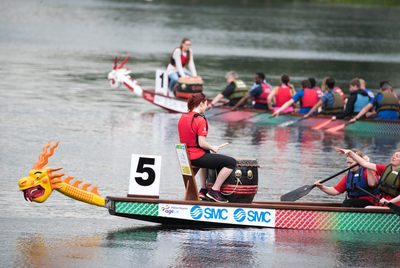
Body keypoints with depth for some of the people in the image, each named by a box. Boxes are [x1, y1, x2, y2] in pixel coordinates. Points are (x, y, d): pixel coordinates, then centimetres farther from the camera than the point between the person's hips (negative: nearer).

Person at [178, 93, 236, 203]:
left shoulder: (183, 117, 7)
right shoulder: (200, 120, -18)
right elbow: (202, 143, -23)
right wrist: (213, 148, -3)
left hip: (186, 156, 9)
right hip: (197, 156, -9)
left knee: (207, 158, 42)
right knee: (231, 162, -5)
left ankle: (203, 189, 36)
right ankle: (214, 190, 0)